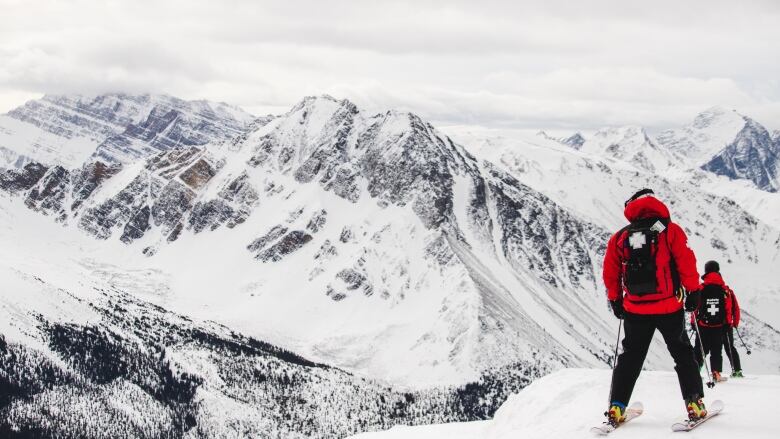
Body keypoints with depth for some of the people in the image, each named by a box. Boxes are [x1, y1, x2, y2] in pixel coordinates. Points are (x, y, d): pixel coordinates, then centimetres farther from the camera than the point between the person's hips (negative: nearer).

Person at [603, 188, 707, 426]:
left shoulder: (620, 237, 6)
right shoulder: (669, 230, -2)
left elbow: (610, 272, 8)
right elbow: (686, 262, -7)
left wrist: (615, 300, 19)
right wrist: (694, 291, 2)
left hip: (635, 310, 2)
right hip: (669, 309, -2)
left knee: (630, 357, 12)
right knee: (683, 354, 11)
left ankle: (617, 407, 5)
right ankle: (694, 402, 4)